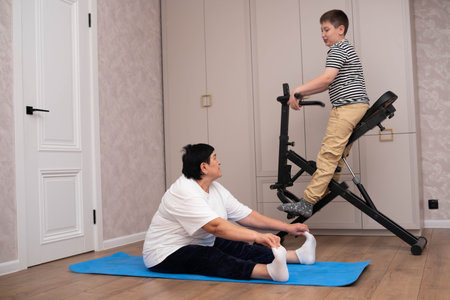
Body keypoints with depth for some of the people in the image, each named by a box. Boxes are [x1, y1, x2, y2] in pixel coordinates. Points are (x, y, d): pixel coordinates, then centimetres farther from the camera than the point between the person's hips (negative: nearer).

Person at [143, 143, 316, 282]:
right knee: (212, 259, -34)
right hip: (166, 254, -10)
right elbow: (216, 226, -38)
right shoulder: (183, 193, -26)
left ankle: (297, 255, -13)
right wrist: (258, 236, -46)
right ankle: (270, 271, -55)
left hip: (200, 245, 10)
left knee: (239, 248, -9)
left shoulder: (216, 189, 4)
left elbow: (247, 216, 4)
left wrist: (288, 228, 0)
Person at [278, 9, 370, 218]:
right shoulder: (345, 49, 27)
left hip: (347, 106, -11)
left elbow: (327, 78, -22)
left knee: (328, 154, -17)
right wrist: (302, 95, 19)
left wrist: (298, 90, -21)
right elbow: (328, 85, 25)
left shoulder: (338, 49, -6)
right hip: (357, 106, 11)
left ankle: (306, 203, -21)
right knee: (337, 156, 11)